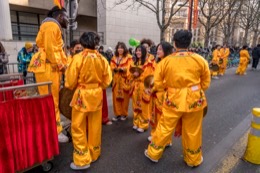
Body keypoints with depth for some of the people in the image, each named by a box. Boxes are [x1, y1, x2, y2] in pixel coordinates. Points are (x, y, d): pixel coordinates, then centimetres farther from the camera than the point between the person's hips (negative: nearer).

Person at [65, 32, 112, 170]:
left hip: (82, 95, -4)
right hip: (97, 95, 4)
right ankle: (94, 154, 33)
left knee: (78, 128, 9)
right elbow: (107, 81, 0)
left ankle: (82, 160, 15)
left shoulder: (78, 58, -12)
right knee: (95, 126, 16)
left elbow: (70, 81, -8)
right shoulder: (102, 59, -3)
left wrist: (72, 87, 14)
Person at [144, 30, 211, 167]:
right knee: (193, 131, 16)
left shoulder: (166, 61, -8)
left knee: (164, 128, 13)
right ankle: (193, 159, 36)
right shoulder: (200, 59, -5)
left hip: (173, 100, 0)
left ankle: (153, 153, 30)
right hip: (194, 100, 1)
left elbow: (158, 84, -3)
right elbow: (205, 83, 4)